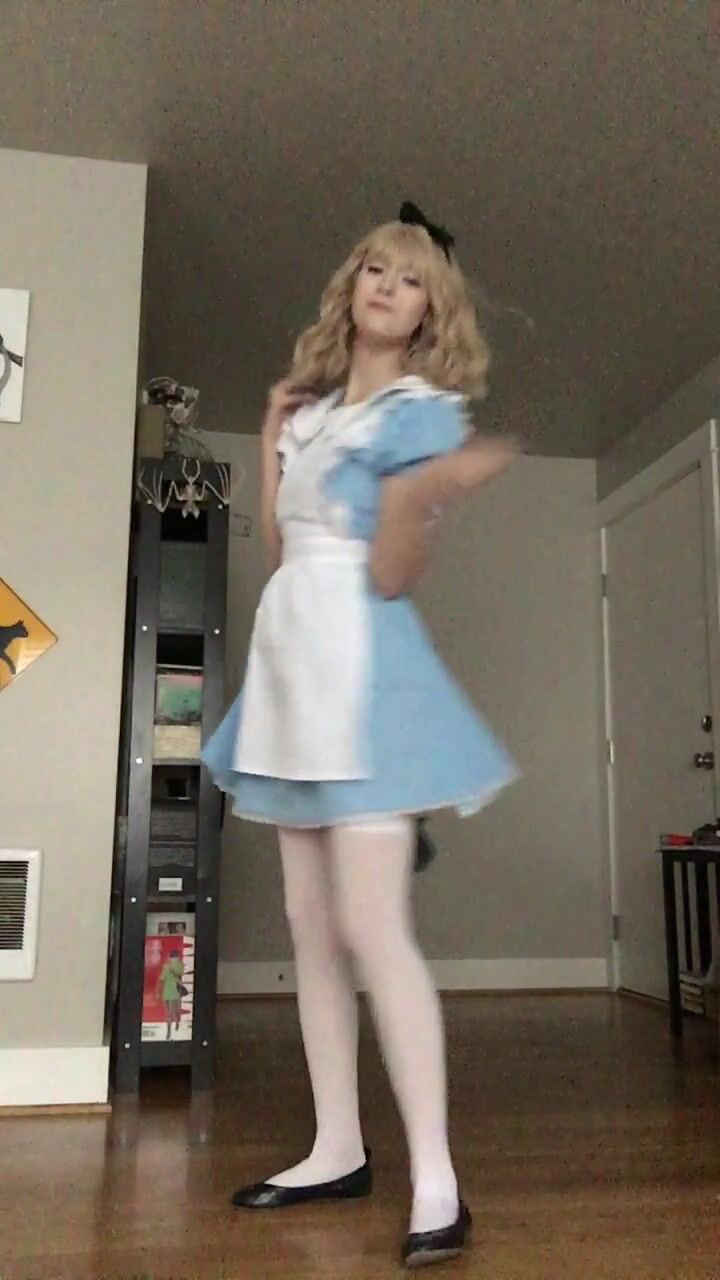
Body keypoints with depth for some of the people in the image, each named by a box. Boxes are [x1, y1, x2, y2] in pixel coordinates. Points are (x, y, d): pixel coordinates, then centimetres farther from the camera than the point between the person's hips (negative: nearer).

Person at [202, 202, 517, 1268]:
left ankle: (435, 1180, -3)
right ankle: (338, 1149, 20)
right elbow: (279, 549, 16)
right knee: (311, 925, 9)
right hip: (291, 651, 8)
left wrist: (429, 496, -30)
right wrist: (270, 441, 20)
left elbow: (392, 574, -12)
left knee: (372, 926, -13)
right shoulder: (312, 405, 19)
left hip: (360, 660, -8)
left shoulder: (424, 411, -2)